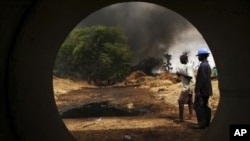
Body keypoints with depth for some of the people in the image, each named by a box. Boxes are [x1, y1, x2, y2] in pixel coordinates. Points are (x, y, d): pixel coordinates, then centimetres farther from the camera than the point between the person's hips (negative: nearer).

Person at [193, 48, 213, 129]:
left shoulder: (202, 65, -16)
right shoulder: (207, 65, 15)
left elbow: (202, 79, -23)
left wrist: (198, 90, -23)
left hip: (202, 90, -10)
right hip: (207, 90, 10)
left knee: (197, 106, -8)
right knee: (205, 106, 13)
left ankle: (201, 123, -9)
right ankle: (207, 122, 17)